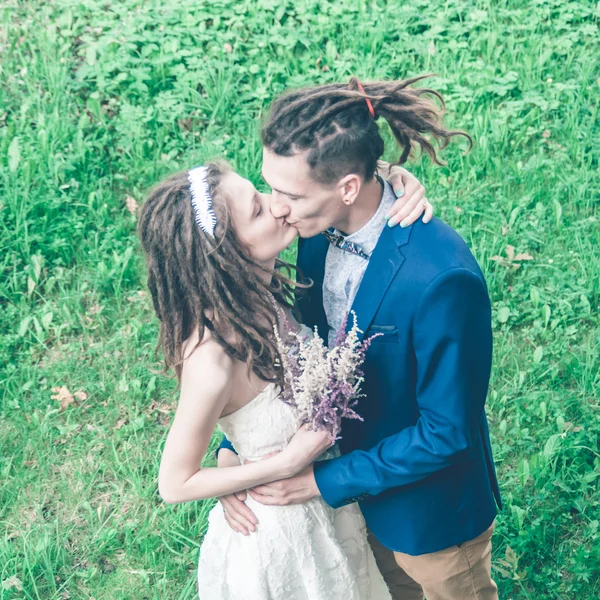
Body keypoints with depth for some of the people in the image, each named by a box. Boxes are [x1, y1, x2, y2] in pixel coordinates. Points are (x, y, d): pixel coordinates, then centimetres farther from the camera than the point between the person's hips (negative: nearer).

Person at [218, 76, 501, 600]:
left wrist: (325, 480, -21)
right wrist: (233, 446, -12)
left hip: (431, 511, -5)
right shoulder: (321, 228, -16)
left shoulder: (442, 280, -38)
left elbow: (448, 430, -27)